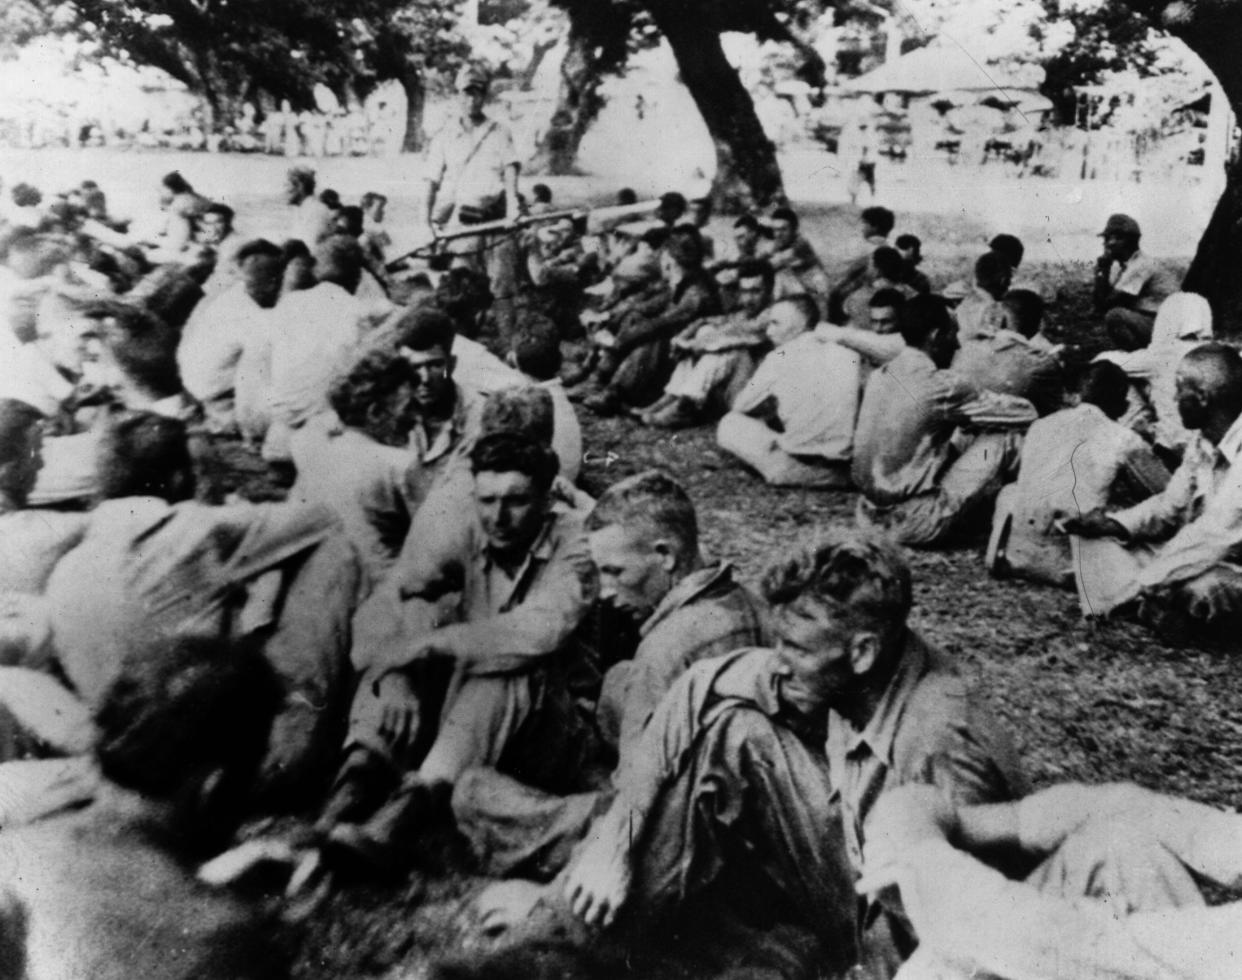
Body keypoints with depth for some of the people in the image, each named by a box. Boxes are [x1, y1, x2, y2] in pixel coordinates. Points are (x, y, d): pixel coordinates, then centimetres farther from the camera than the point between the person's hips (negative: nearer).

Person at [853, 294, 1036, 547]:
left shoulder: (879, 376, 6)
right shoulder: (942, 386, -16)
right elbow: (1026, 413, -6)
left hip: (869, 515, 8)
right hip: (914, 525, -8)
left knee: (956, 438, 24)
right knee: (1004, 438, 1)